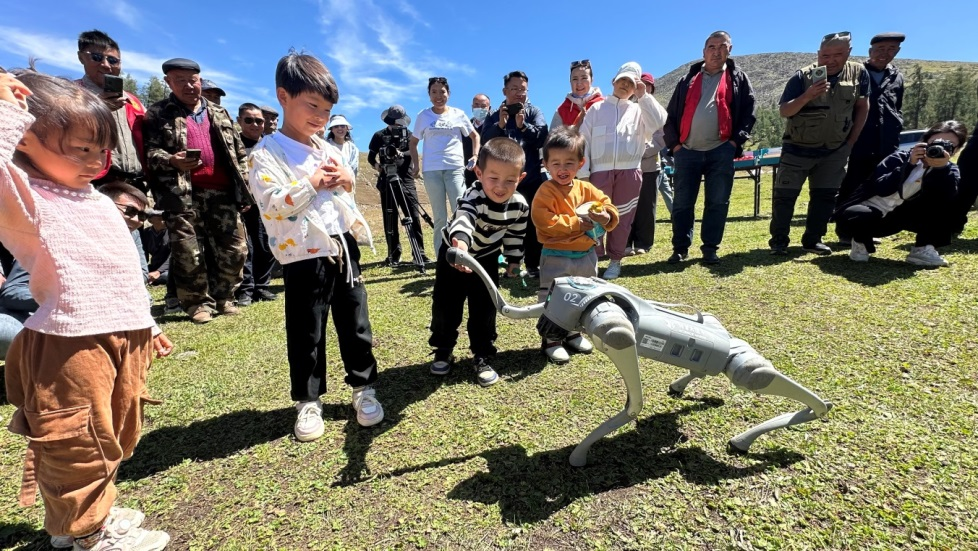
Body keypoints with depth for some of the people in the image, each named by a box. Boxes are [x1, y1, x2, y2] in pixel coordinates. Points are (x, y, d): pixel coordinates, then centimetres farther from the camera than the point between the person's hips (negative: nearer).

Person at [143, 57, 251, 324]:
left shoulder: (219, 114, 19)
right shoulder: (158, 114, 9)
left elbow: (239, 153, 16)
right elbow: (149, 150, 1)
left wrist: (244, 188, 9)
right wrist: (171, 161, -21)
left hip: (221, 191, 3)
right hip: (182, 193, -2)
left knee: (235, 249, 2)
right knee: (188, 252, -1)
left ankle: (223, 297, 18)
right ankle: (198, 302, 12)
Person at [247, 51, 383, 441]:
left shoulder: (326, 148, 14)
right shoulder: (266, 153, -6)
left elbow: (347, 186, 23)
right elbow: (270, 203, -17)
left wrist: (346, 180, 1)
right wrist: (312, 183, -16)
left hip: (343, 248, 6)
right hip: (304, 256, -5)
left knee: (355, 324, 12)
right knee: (306, 334, 7)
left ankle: (363, 387, 28)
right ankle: (308, 401, 25)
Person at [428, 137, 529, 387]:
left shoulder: (520, 205, -20)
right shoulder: (474, 197, -36)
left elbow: (515, 235, -1)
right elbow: (463, 218, -59)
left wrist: (514, 261, 4)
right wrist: (461, 242, -78)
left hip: (487, 259, 3)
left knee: (485, 309, 1)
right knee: (445, 305, 4)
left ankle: (483, 357, 17)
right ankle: (443, 351, 24)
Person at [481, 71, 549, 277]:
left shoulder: (534, 112, 6)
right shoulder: (494, 116, 8)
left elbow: (543, 137, -11)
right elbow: (485, 141, -7)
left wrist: (523, 126, -26)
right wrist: (500, 125, -22)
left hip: (532, 178, -1)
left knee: (533, 223, 2)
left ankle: (533, 265, 11)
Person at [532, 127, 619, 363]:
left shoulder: (586, 189, 2)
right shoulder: (546, 192, -14)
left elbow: (607, 205, 7)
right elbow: (545, 222, -25)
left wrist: (606, 217, -17)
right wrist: (576, 223, -21)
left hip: (585, 255, 6)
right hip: (556, 257, -6)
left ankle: (573, 333, 39)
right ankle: (551, 340, 19)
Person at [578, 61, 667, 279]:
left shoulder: (639, 109, 17)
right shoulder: (597, 108, 14)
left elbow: (658, 124, -3)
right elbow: (584, 140, 6)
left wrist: (643, 96, 1)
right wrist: (583, 172, -3)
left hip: (629, 172, 1)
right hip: (600, 171, -1)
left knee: (622, 218, 4)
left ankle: (615, 260, 14)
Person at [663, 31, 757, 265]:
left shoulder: (738, 78, 13)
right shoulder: (689, 79, 16)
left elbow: (748, 113, 7)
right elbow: (671, 114, 13)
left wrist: (736, 141, -6)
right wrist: (674, 144, 1)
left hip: (721, 151, 0)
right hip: (687, 151, 1)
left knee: (717, 202, 0)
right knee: (682, 203, -1)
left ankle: (710, 248, 10)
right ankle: (680, 248, 9)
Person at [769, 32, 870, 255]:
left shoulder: (859, 73, -2)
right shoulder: (803, 76, -11)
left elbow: (863, 107, 6)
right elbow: (784, 111, -14)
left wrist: (851, 141, 2)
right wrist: (807, 96, -32)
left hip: (834, 151, 3)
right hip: (798, 148, -3)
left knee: (825, 196, 6)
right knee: (785, 194, -6)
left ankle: (812, 240, 17)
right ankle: (779, 240, 3)